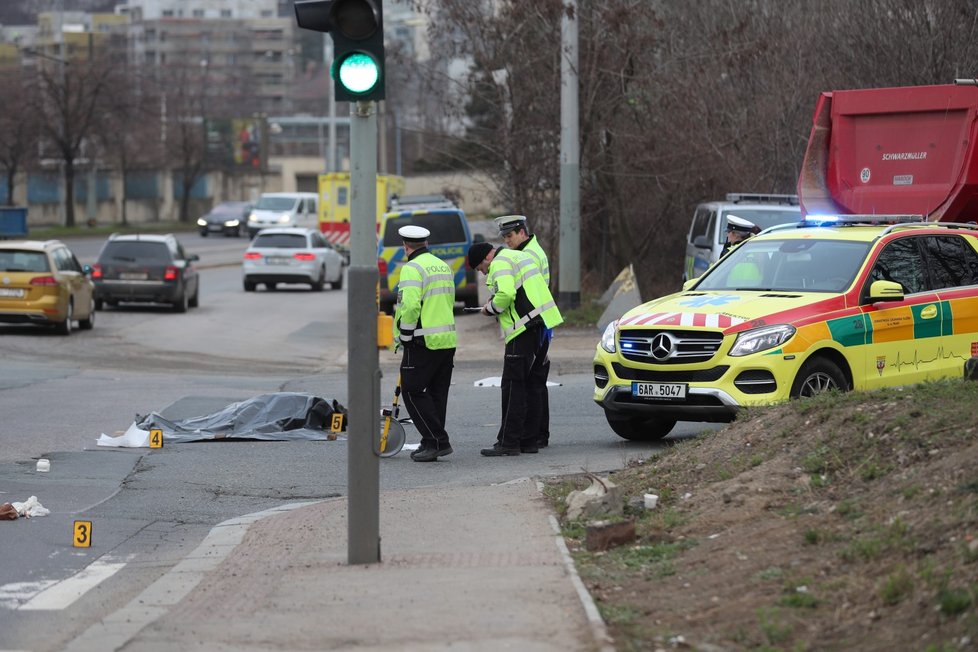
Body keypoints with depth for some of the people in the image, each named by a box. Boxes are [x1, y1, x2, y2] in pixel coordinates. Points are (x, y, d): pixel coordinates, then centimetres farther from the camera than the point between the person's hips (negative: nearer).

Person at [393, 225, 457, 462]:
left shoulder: (412, 268, -12)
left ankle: (437, 441, -9)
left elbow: (410, 307, -21)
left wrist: (405, 336, -10)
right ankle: (433, 443, 16)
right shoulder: (444, 266, 16)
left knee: (413, 392, -2)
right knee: (437, 393, 13)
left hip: (423, 342, -8)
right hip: (448, 340, 8)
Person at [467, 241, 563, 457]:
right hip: (542, 324, 10)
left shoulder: (500, 264, -8)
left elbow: (506, 294, -24)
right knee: (534, 385, 13)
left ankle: (508, 443, -6)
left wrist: (490, 308, -5)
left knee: (513, 387, -6)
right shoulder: (520, 256, 23)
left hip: (524, 330, -10)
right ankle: (529, 440, 18)